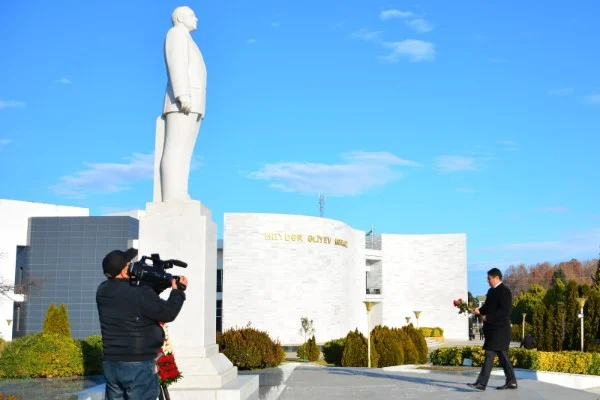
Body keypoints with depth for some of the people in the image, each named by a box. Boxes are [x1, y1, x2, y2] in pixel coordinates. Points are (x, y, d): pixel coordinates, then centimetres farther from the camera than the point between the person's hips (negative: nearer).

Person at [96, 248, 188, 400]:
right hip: (139, 366, -7)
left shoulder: (102, 291, 4)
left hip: (110, 365, 7)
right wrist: (179, 290, 8)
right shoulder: (140, 293, -17)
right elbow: (168, 313, -7)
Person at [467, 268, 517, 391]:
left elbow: (505, 310, -20)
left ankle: (481, 383, -13)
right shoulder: (491, 291, 15)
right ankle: (511, 382, 20)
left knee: (490, 354, -12)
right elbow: (487, 306, 22)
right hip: (492, 328, 9)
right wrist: (479, 311, 1)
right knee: (502, 355, 12)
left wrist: (488, 317, -20)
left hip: (499, 329, -9)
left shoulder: (504, 291, -12)